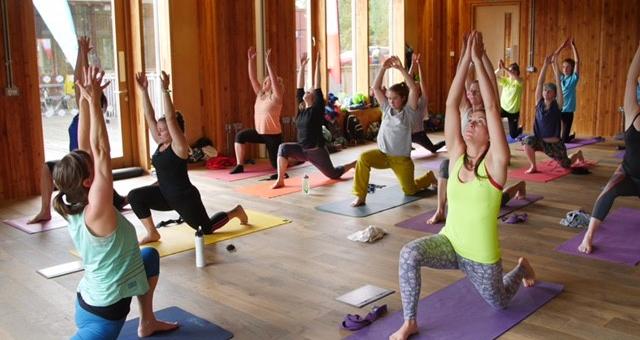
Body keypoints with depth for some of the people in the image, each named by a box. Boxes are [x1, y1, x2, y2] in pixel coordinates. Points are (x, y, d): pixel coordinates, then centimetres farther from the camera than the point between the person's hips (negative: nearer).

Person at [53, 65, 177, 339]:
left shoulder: (74, 208, -5)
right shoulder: (95, 211, -26)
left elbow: (86, 151, -6)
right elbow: (101, 151, -32)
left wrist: (86, 101, -10)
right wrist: (93, 102, -33)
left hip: (90, 301, 9)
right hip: (104, 313, -9)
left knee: (149, 255, 24)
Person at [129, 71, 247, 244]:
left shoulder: (179, 146, -19)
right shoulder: (160, 143, 0)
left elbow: (171, 118, -32)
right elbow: (149, 117, -5)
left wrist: (165, 90, -37)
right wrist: (144, 90, -10)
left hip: (185, 197, -7)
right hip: (165, 195, 7)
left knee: (206, 228, 11)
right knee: (135, 196, -13)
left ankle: (236, 211, 37)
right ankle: (152, 233, -2)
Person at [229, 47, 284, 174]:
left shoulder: (276, 97, -13)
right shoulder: (260, 94, 5)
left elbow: (274, 79, -28)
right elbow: (253, 78, 0)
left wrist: (268, 62, -35)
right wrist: (251, 60, -9)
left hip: (273, 135, -7)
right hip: (259, 132, 7)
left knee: (277, 164, -1)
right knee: (240, 136, -8)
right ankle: (240, 166, -3)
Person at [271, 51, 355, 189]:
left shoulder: (317, 109, -11)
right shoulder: (301, 108, 4)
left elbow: (318, 87, -17)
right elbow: (299, 88, 2)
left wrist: (317, 64, -18)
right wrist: (302, 66, 3)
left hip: (317, 150, -5)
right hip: (302, 150, 5)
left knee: (333, 174, 11)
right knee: (284, 148, -22)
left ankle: (355, 164, 40)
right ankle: (280, 180, -23)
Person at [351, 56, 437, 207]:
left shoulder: (408, 111, -9)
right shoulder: (387, 109, 1)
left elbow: (413, 89, -23)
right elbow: (376, 88, -3)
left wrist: (401, 69, -28)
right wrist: (383, 68, -14)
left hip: (402, 158, -3)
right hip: (382, 153, 3)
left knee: (410, 191, 11)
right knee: (363, 158, -29)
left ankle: (429, 177, 44)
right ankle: (360, 196, -21)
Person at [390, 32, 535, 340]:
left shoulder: (495, 163, -16)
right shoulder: (457, 156, -5)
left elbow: (492, 107, -24)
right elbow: (451, 103, -11)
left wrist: (478, 61, -22)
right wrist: (465, 59, -16)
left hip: (480, 256, -2)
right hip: (449, 243, 3)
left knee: (499, 303, 20)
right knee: (409, 254, -29)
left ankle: (521, 268, 51)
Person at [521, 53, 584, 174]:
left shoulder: (557, 105, -9)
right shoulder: (539, 102, -4)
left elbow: (558, 84, -14)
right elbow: (540, 82, -9)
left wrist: (555, 64, -15)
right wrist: (545, 64, -15)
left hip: (555, 144, -1)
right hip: (540, 141, 1)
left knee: (565, 165, 17)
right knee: (528, 141, -33)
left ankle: (578, 154, 53)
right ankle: (533, 166, -13)